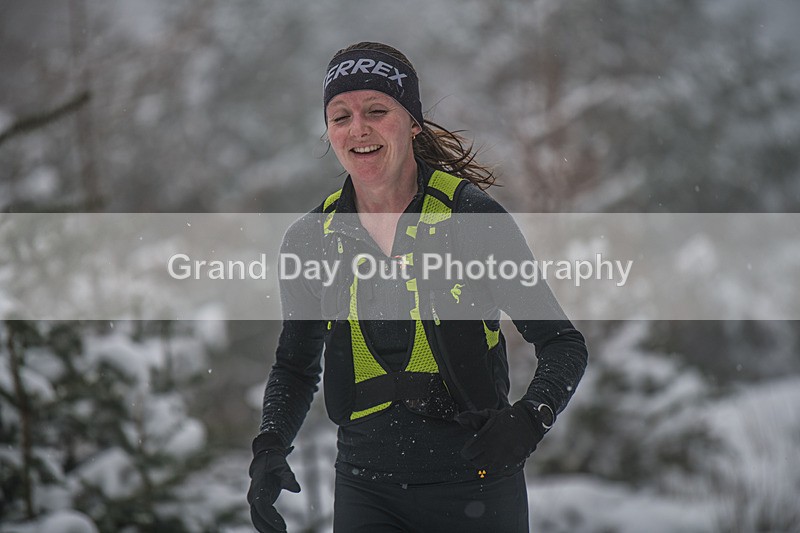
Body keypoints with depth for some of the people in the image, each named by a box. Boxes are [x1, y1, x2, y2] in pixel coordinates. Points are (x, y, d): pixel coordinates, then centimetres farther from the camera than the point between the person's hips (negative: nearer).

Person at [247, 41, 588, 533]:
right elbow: (295, 367, 16)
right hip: (366, 488, 2)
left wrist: (530, 416, -25)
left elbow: (563, 344, -5)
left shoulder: (473, 216, -9)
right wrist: (270, 447, -2)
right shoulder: (311, 241, 2)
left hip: (475, 485, -2)